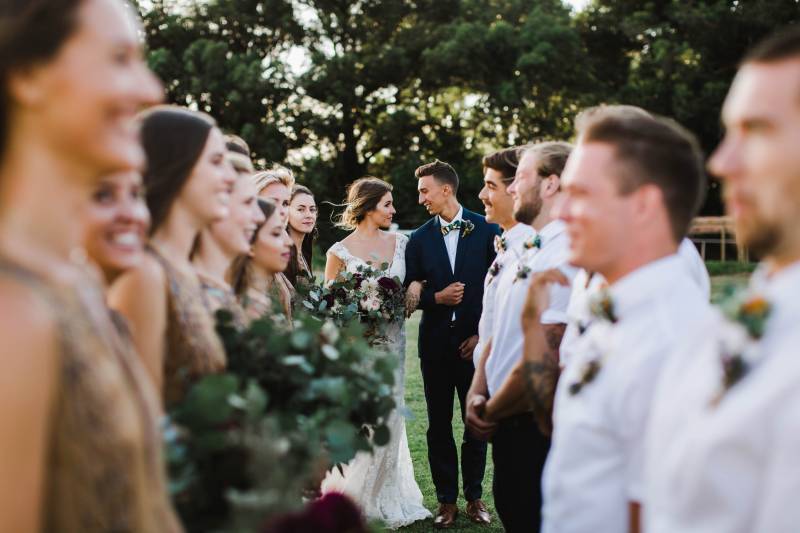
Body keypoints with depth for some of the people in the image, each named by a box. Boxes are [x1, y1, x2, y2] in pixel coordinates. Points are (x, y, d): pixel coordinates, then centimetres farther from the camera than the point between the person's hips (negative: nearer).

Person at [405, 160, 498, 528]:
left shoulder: (487, 231, -3)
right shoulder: (419, 239, 5)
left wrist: (485, 333, -6)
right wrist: (436, 297, -12)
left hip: (476, 341, -2)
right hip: (435, 342, 2)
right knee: (439, 424, 7)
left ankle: (474, 496, 21)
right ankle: (447, 499, 17)